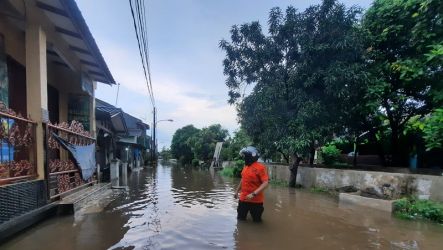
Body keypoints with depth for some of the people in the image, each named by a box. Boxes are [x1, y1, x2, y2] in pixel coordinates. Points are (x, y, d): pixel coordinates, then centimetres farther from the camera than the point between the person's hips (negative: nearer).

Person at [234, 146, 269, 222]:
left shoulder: (260, 167, -16)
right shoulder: (245, 166, 7)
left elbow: (265, 183, -21)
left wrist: (253, 194, -29)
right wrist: (237, 191, 25)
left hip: (256, 200, -6)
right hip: (243, 199, 6)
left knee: (257, 221, 12)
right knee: (240, 220, 18)